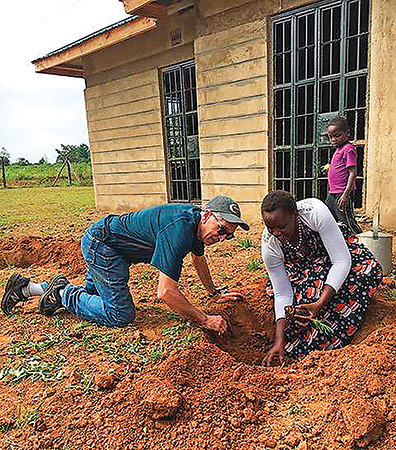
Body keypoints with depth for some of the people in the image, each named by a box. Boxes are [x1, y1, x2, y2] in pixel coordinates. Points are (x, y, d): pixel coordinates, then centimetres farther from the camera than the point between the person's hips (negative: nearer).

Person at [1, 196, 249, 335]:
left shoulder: (198, 222, -1)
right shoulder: (179, 230, -32)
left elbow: (198, 258, 20)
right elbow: (166, 292, -34)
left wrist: (215, 293, 26)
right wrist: (205, 320, -26)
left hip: (104, 247, 10)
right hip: (101, 243, -10)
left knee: (90, 295, 23)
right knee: (120, 315, -12)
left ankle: (26, 288, 32)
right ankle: (63, 292, 5)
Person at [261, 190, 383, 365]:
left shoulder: (315, 212, -39)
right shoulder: (269, 245, -29)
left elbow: (342, 261, -34)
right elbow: (283, 294, -21)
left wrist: (320, 304, -43)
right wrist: (279, 341, -29)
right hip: (304, 266, 2)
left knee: (368, 268, -29)